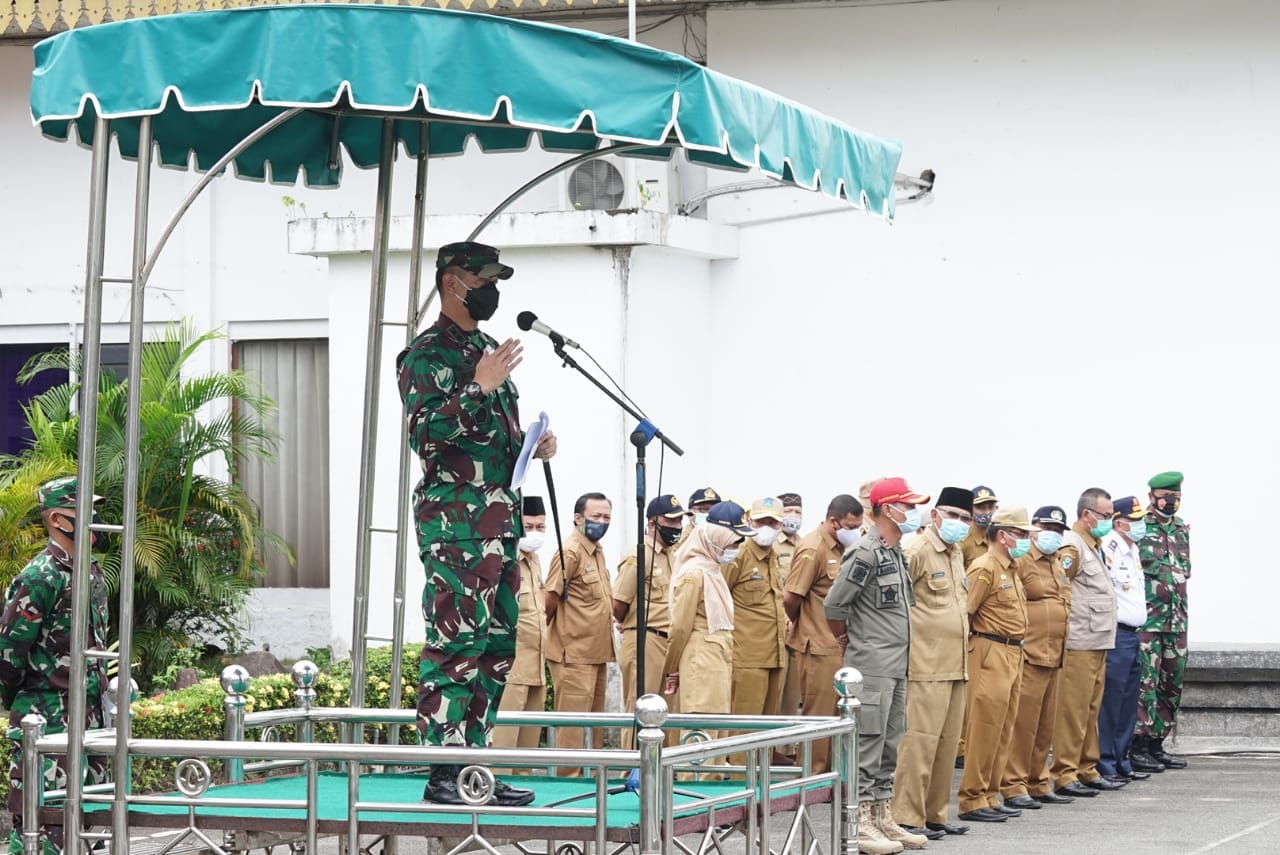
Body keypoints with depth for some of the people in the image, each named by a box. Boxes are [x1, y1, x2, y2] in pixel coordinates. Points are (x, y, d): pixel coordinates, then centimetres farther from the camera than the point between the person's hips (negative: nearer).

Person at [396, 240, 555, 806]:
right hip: (455, 520, -9)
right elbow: (424, 433, -17)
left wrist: (533, 447, 11)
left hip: (499, 520, 9)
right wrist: (477, 390, -25)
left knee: (495, 647, 9)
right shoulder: (427, 354, -6)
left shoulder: (488, 352, 22)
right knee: (455, 644, -11)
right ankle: (444, 774, -11)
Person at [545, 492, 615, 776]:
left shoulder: (597, 551, 14)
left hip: (597, 654, 9)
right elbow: (551, 598, -13)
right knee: (572, 722, -6)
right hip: (574, 655, -9)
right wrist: (547, 633, -2)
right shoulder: (570, 553, -14)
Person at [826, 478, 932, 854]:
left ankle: (882, 819, 18)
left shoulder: (896, 554, 14)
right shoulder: (865, 553, -14)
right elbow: (834, 605, -14)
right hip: (872, 667, -9)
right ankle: (859, 824, -5)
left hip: (896, 667, 9)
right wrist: (848, 643, 0)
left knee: (890, 746, 12)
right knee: (867, 745, -7)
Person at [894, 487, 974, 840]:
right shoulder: (917, 550, -12)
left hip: (955, 665, 9)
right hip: (926, 666, -9)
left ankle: (935, 813, 19)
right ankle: (907, 817, -5)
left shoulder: (956, 554, 17)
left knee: (947, 742, 11)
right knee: (920, 740, -8)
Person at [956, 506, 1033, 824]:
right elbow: (963, 612, -18)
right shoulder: (985, 569, -12)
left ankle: (990, 795, 17)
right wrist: (976, 642, -13)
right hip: (991, 654, -10)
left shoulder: (1010, 570, 18)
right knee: (985, 729, -7)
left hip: (1013, 655, 10)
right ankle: (972, 800, -4)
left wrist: (1016, 651, 15)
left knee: (1003, 729, 11)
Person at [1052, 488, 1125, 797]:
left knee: (1090, 710, 14)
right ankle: (1064, 774, -4)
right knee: (1072, 710, -7)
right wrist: (1068, 626, -15)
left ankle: (1086, 770, 21)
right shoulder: (1071, 545, -11)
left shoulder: (1095, 547, 21)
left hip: (1099, 643, 10)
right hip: (1079, 643, -10)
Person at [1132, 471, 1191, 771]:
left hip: (1176, 619, 7)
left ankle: (1156, 742, 18)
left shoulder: (1182, 529, 14)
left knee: (1171, 684, 10)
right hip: (1146, 619, -7)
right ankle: (1139, 743, -11)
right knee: (1145, 681, -11)